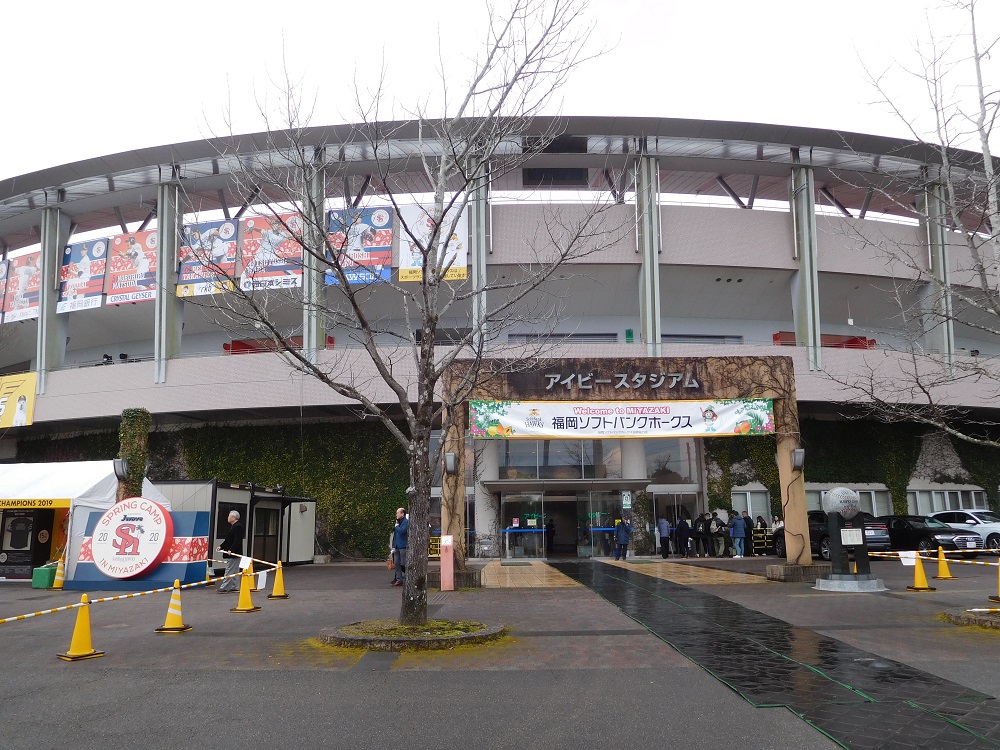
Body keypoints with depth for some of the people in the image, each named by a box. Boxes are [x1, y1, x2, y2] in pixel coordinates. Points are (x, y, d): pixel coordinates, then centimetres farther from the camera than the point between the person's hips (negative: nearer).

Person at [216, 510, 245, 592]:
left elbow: (237, 541, -23)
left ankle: (225, 587, -8)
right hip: (230, 553, 11)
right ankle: (235, 587, 17)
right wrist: (221, 546, 12)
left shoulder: (238, 527, -16)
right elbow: (228, 539, 22)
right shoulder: (233, 526, 17)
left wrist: (231, 550, -28)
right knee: (234, 571, 13)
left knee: (229, 571, -8)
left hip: (234, 553, -11)